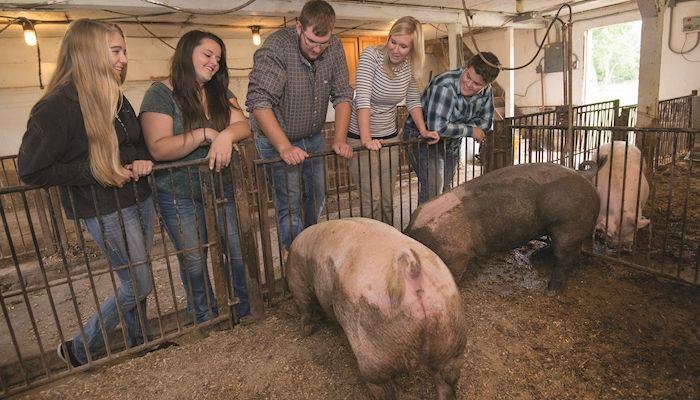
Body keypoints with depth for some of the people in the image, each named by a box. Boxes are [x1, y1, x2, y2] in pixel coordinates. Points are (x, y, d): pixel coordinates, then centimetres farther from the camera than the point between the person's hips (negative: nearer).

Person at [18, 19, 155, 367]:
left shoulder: (114, 98, 7)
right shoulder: (57, 107, -17)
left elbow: (138, 142, 20)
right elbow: (31, 171, -15)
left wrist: (143, 160, -3)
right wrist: (95, 170, -20)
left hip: (139, 199, 7)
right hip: (105, 211, -7)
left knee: (137, 280, 17)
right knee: (138, 285, 1)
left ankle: (139, 343, 38)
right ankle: (79, 350, 24)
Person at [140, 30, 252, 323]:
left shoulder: (219, 92, 6)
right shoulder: (161, 94, -10)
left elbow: (244, 126, -8)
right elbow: (158, 148, -19)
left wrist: (226, 135, -30)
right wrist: (206, 134, -27)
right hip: (179, 196, -4)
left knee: (239, 252, 6)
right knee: (194, 263, 10)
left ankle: (246, 313, 26)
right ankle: (207, 321, 30)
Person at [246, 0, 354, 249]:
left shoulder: (334, 47, -6)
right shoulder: (276, 48, -23)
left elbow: (342, 95, -5)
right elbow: (259, 102, -28)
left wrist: (340, 140, -17)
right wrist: (285, 148, -34)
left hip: (314, 138, 6)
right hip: (277, 140, -5)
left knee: (317, 199, 15)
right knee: (290, 205, -4)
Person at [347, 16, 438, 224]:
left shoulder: (410, 66, -2)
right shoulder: (371, 56, -18)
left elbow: (413, 100, 9)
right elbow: (362, 98, -26)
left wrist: (423, 131, -2)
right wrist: (366, 139, -35)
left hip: (390, 137, 5)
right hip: (361, 138, -5)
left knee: (388, 198, 13)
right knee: (372, 199, -3)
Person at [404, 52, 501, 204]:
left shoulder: (486, 91, -9)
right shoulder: (445, 87, -32)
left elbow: (485, 122, -2)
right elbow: (437, 127, -37)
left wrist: (460, 129, -19)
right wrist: (470, 131, -26)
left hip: (451, 141, 7)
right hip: (421, 135, -7)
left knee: (446, 188, 17)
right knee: (433, 189, -18)